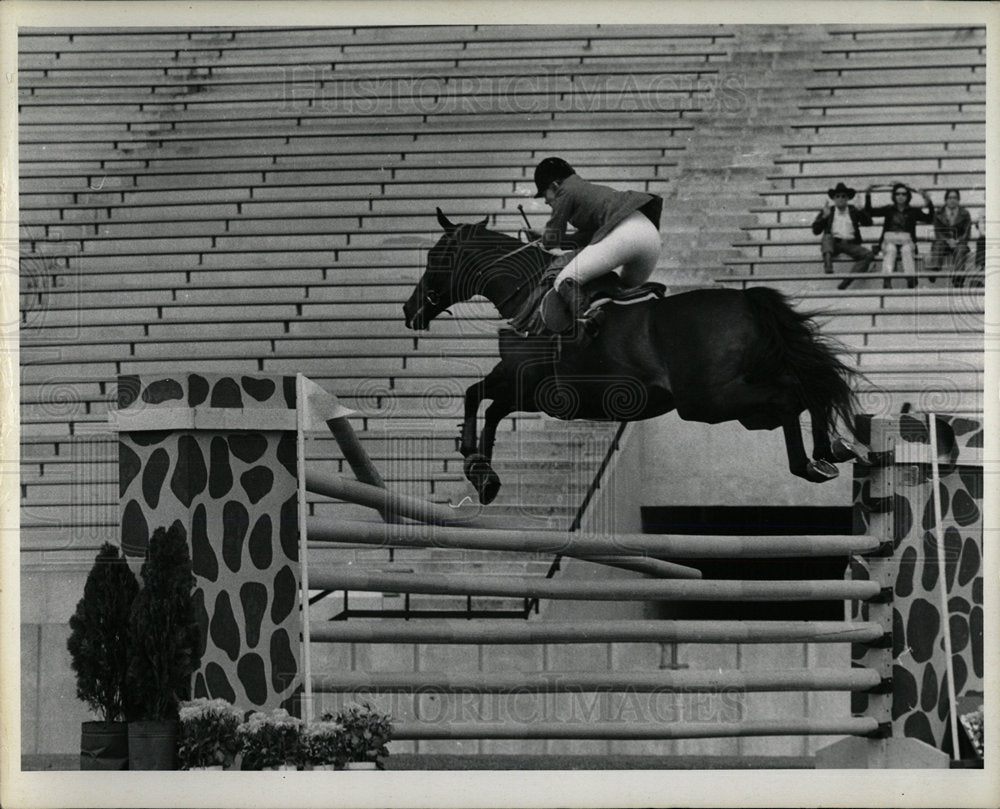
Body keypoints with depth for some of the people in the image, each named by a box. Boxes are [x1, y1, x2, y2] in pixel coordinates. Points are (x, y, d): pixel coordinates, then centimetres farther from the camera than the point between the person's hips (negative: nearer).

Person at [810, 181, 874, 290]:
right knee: (827, 237, -34)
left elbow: (868, 222, 5)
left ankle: (846, 282, -37)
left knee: (868, 255, -25)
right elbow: (816, 231, 5)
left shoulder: (854, 211, 19)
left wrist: (860, 211, -10)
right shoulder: (828, 211, 14)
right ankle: (828, 271, -50)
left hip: (850, 244, 1)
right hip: (833, 244, -1)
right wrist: (824, 216, -8)